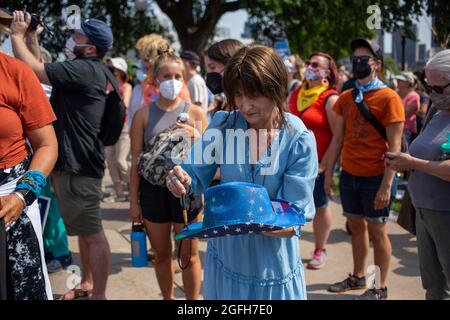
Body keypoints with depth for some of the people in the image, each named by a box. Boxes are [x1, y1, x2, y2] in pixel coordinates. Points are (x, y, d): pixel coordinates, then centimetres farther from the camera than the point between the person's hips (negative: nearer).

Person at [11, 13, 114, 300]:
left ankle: (99, 295, 6)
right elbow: (43, 68, 24)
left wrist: (17, 33, -7)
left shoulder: (85, 69, -19)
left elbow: (33, 69, -21)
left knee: (93, 233, -3)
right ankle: (88, 284, 35)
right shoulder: (85, 69, 14)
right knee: (85, 230, 21)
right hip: (74, 161, 11)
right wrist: (32, 37, 16)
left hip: (78, 165, -11)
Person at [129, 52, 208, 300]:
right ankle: (167, 297, 32)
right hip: (152, 189, 1)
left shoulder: (194, 112, 0)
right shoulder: (144, 115, 0)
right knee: (161, 253, 14)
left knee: (189, 255, 7)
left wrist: (195, 137, -18)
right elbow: (136, 160, 2)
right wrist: (133, 200, 1)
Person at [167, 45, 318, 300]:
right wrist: (181, 180, -25)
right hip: (225, 256, 3)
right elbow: (196, 174, -1)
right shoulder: (223, 125, -7)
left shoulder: (300, 140, -16)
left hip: (272, 265, -2)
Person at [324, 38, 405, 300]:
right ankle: (358, 277, 30)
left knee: (377, 231, 4)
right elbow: (338, 139, 9)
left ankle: (380, 288, 16)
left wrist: (387, 185, -19)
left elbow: (394, 146, -15)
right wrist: (329, 174, 6)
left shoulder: (389, 98, -12)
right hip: (349, 175, 6)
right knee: (357, 227, 16)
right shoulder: (345, 98, 5)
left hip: (376, 177, -5)